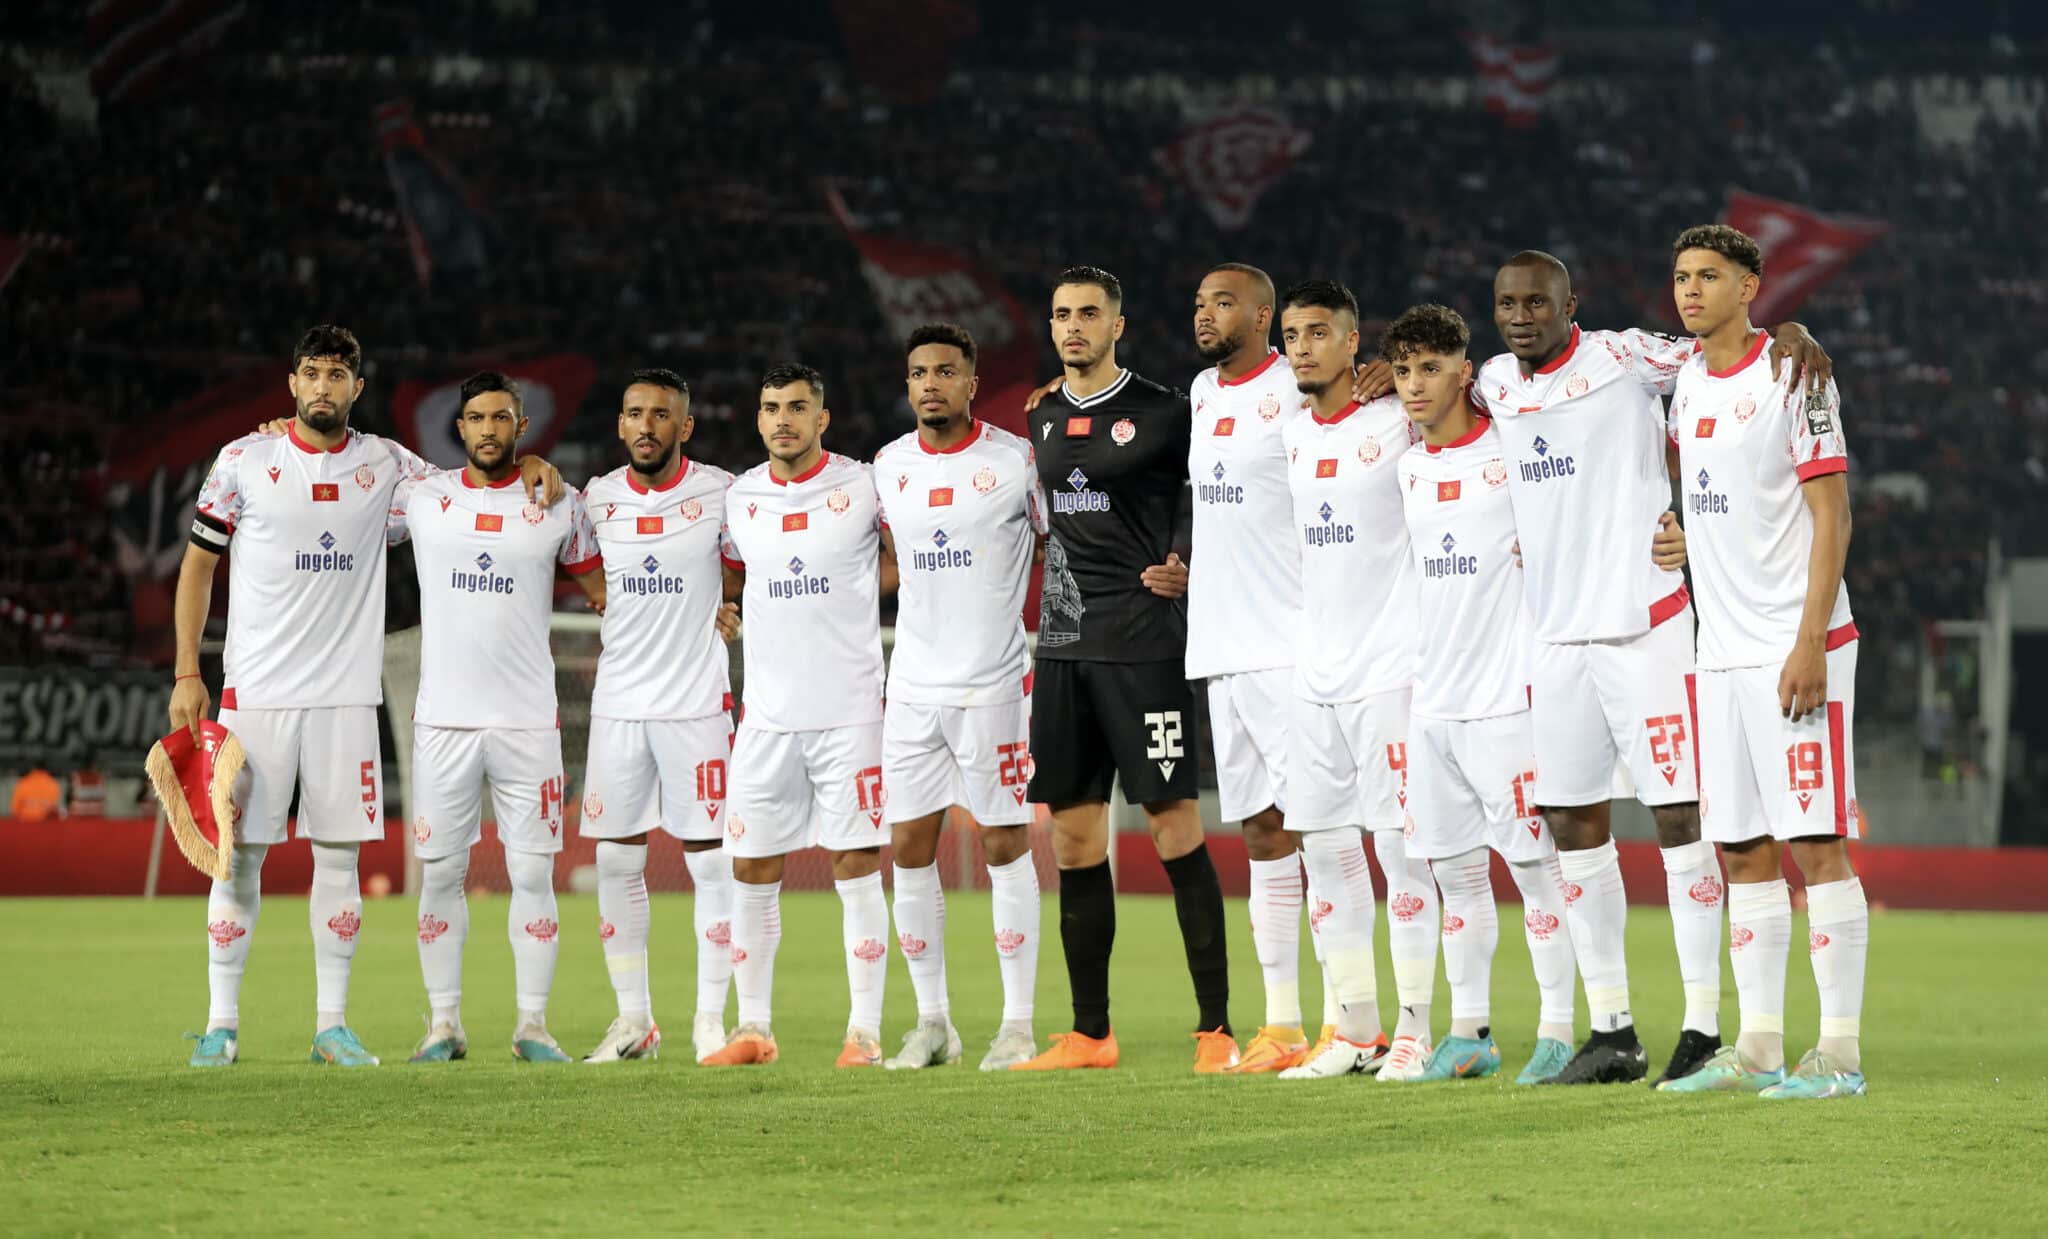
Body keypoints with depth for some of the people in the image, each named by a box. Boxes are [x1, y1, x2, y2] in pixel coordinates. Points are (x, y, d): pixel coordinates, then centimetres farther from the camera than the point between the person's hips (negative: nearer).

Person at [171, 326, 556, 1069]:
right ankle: (221, 1022, 5)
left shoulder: (383, 465, 7)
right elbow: (198, 565, 6)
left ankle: (332, 1025, 7)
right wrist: (186, 673, -1)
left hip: (345, 694, 2)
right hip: (255, 691, -2)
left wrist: (527, 466, 0)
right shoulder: (244, 461, 1)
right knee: (240, 852, -2)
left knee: (339, 854, 1)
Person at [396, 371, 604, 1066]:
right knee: (440, 872, 2)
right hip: (443, 719, 1)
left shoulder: (559, 506, 6)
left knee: (532, 873, -2)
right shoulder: (421, 498, 6)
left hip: (528, 720, -1)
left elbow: (600, 589, 17)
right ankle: (444, 1022, 10)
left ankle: (532, 1023, 5)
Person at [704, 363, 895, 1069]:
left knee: (857, 867, -3)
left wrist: (856, 588, -2)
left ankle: (864, 1031, 1)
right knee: (752, 871, 4)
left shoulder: (864, 488, -3)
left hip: (849, 711, -4)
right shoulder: (741, 498, 9)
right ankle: (754, 1029, 13)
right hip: (767, 712, 4)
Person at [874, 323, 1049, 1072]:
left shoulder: (1016, 459, -5)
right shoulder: (888, 468, 8)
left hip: (993, 686, -4)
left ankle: (1018, 1024, 4)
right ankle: (932, 1021, 11)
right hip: (912, 688, 4)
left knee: (1006, 847, -2)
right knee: (909, 849, 3)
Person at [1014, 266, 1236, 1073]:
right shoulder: (1042, 421, 14)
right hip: (1063, 645, 6)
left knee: (1175, 829, -7)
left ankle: (1216, 1027, -4)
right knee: (1074, 838, 6)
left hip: (1143, 643, -6)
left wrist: (1184, 567, -14)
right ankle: (1089, 1033, 13)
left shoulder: (1162, 415, -4)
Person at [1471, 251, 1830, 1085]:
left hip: (1644, 624, -6)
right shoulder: (1494, 386, 11)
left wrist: (1789, 332, -24)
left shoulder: (1623, 359, -5)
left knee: (1678, 816, -6)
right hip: (1557, 633, 6)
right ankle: (1611, 1032, 14)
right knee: (1572, 824, 7)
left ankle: (1703, 1027, -3)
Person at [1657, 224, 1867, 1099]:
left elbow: (1831, 516, -12)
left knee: (1816, 845, -8)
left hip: (1797, 646, -7)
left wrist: (1809, 645, -18)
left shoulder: (1792, 377, -8)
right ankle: (1758, 1049, 11)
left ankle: (1839, 1051, -6)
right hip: (1722, 654, 7)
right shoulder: (1686, 382, 12)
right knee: (1742, 852, 7)